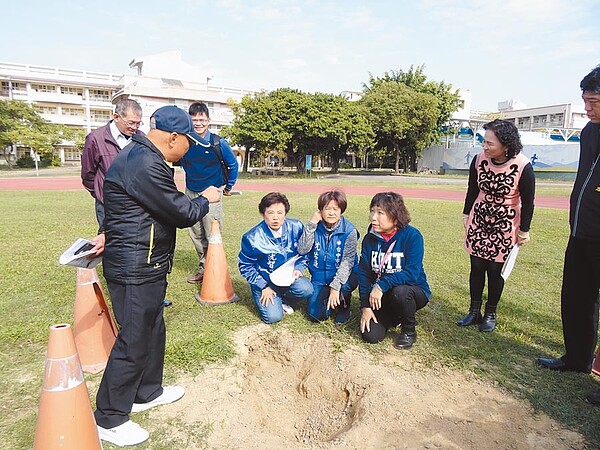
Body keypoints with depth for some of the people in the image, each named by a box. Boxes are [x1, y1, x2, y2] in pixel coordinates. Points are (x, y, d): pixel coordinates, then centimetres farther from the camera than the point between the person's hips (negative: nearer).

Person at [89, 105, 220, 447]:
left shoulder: (139, 156, 12)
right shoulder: (146, 165, -24)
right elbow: (182, 213, -20)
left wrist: (111, 236, 21)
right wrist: (206, 200, -3)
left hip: (143, 265, 11)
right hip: (135, 269, -11)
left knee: (153, 328, 21)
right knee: (133, 340, 1)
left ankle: (148, 392, 40)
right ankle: (109, 419, 18)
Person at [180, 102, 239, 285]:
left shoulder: (218, 143, -10)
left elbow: (233, 165, 3)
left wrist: (229, 187, 9)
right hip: (191, 193, 5)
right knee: (196, 235, 11)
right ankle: (203, 268, 24)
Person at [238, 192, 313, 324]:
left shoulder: (296, 227, -10)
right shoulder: (252, 238, -18)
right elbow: (245, 265, -7)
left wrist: (298, 268, -13)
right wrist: (263, 287, -11)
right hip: (265, 281, -2)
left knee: (306, 289, -27)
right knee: (273, 317, -18)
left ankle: (283, 300, 6)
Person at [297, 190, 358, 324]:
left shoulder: (349, 231, -15)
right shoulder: (315, 227, -6)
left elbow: (347, 261, -22)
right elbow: (302, 250, -15)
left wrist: (335, 286, -32)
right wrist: (311, 224, -22)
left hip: (343, 275, -2)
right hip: (319, 277, 2)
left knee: (343, 287, -36)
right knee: (316, 315, -9)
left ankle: (344, 306, 1)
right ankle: (329, 299, 25)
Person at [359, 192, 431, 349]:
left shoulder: (412, 236, -19)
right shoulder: (370, 238, -5)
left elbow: (412, 274, -27)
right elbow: (364, 273, -5)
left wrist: (381, 286, -32)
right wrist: (365, 306, -12)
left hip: (414, 291, -3)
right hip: (382, 295, 4)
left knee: (400, 291, -38)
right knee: (370, 335, -14)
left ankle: (409, 331, -6)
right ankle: (395, 317, 20)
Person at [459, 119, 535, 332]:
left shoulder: (523, 167, -20)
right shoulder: (479, 159, -11)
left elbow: (528, 202, -9)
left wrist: (524, 231, -3)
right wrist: (466, 215, 12)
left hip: (505, 226, -3)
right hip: (479, 221, 3)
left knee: (495, 269, 5)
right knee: (476, 267, 6)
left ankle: (490, 313, 24)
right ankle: (474, 311, 21)